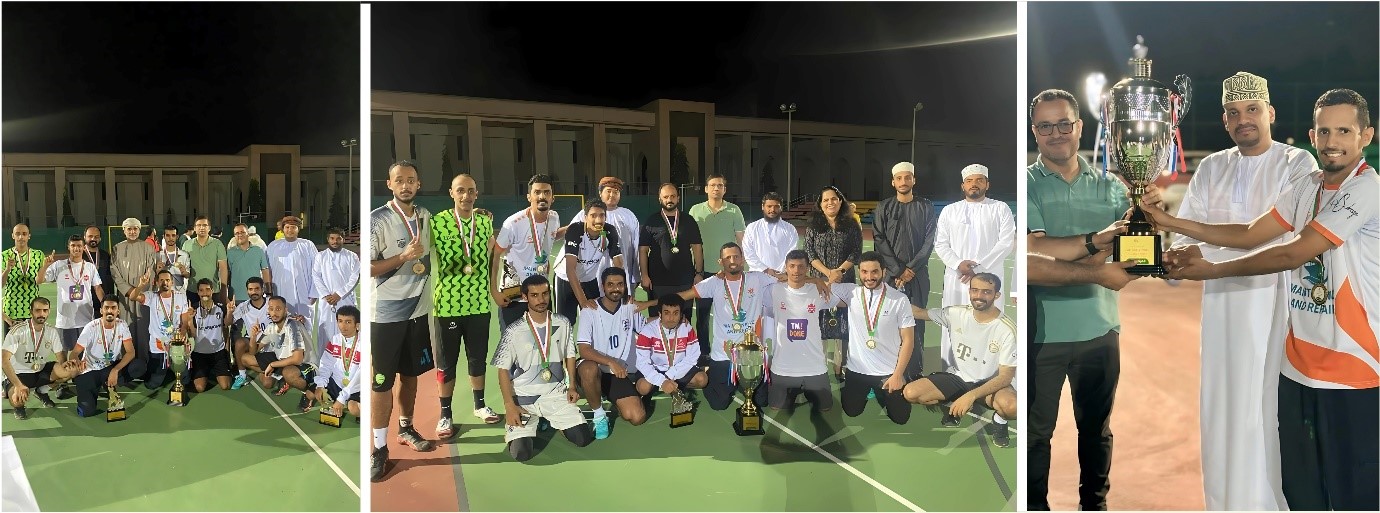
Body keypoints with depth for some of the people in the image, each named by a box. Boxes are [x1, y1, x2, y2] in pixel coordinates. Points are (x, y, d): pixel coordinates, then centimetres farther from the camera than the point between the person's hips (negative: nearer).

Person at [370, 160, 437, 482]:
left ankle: (405, 429, 34)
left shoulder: (426, 216, 6)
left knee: (411, 374, 17)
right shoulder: (377, 219, -13)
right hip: (386, 313, -6)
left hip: (419, 309, 6)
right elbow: (367, 268, -16)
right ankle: (379, 447, 8)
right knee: (382, 381, 0)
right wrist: (404, 256, -23)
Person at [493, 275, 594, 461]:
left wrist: (571, 386, 0)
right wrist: (510, 406, -13)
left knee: (583, 438, -11)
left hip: (555, 393, 3)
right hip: (523, 397, -2)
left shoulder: (563, 324, 0)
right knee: (521, 453, -18)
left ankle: (555, 420, 21)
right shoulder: (513, 331, -10)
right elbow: (503, 369, -6)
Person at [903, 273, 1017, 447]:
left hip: (990, 383, -4)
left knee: (1011, 406, -39)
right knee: (910, 393, -18)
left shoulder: (1007, 330, -20)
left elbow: (1005, 377, -19)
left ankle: (999, 420, 1)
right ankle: (954, 405, 11)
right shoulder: (956, 313, -9)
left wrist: (971, 395, -32)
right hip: (957, 376, 4)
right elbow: (920, 312, 3)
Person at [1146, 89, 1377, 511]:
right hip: (1298, 365, 7)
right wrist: (1168, 222, -1)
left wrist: (1211, 270, -12)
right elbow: (1249, 234, 7)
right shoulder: (1306, 187, 11)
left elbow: (1292, 254, -18)